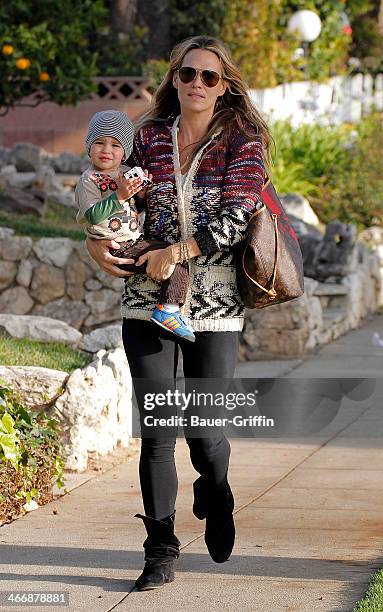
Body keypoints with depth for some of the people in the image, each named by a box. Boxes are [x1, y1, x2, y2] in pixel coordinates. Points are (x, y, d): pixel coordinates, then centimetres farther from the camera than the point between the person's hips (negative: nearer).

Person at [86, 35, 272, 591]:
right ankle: (161, 552, 4)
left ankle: (216, 496, 36)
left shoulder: (242, 142, 0)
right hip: (148, 301, 2)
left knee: (204, 430, 0)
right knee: (157, 428, -5)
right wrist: (97, 241, -1)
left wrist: (179, 251, -22)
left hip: (214, 305, -2)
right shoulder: (149, 137, 9)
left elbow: (236, 216, -12)